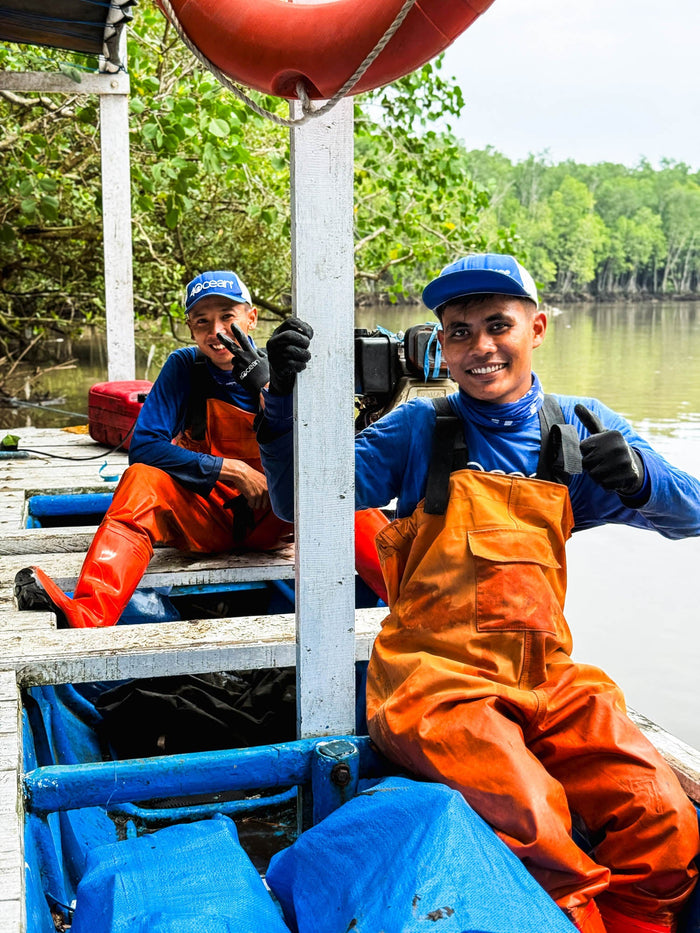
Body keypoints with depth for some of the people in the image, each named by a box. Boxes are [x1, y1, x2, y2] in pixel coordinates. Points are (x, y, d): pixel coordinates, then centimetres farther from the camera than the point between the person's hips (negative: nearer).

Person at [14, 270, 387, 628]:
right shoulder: (184, 367, -3)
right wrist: (231, 470, -19)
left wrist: (266, 383, -28)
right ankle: (87, 616, -48)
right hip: (206, 518, 0)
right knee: (141, 479, -29)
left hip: (272, 518, 0)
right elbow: (143, 447, -12)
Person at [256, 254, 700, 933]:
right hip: (435, 680, -3)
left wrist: (640, 476, -10)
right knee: (538, 838, -29)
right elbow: (301, 503, 2)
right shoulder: (419, 430, 6)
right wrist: (285, 408, -14)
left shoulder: (578, 429, 12)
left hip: (547, 678, 3)